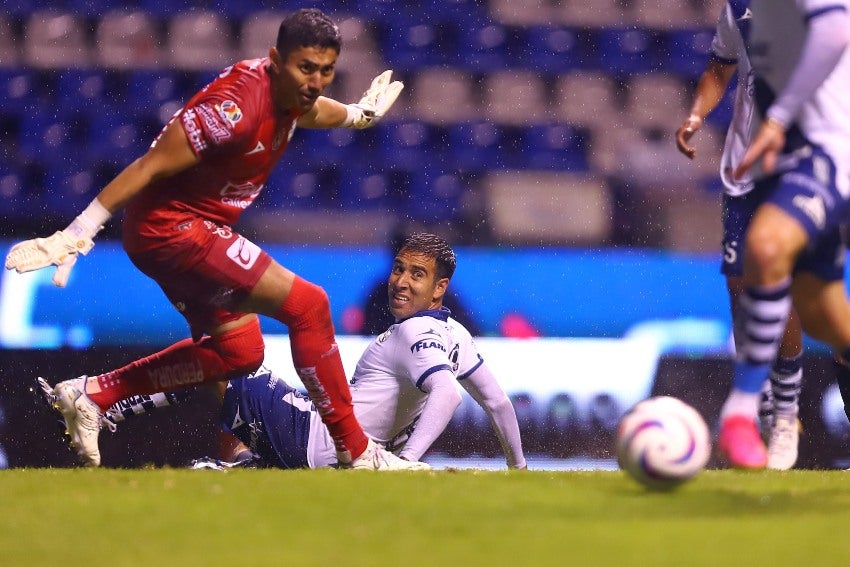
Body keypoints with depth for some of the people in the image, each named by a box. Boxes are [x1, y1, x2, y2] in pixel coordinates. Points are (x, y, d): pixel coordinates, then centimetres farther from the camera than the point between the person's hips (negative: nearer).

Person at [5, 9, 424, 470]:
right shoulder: (235, 106, -28)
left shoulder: (288, 90, 0)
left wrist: (358, 114, 48)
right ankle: (356, 453, -6)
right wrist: (74, 237, -27)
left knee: (239, 351, 16)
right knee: (308, 305, -15)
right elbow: (148, 168, -26)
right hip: (171, 228, -10)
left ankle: (91, 394, 19)